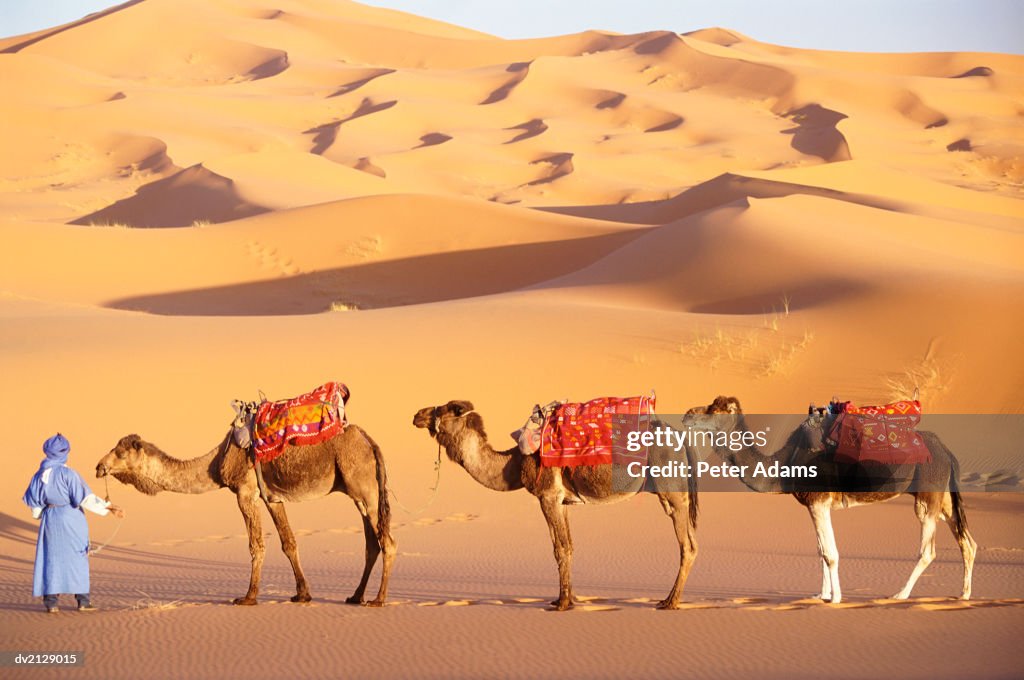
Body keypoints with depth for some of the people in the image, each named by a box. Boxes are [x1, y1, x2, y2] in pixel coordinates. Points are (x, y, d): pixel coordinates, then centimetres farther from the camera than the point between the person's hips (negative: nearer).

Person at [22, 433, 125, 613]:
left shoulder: (40, 475, 0)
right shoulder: (68, 474, -14)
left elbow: (34, 501, 5)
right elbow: (86, 498, -18)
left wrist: (40, 515, 26)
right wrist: (109, 508, -15)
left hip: (51, 519, 4)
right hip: (71, 518, -4)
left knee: (51, 559, 9)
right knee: (77, 558, 6)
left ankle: (51, 602, 4)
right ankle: (82, 601, 8)